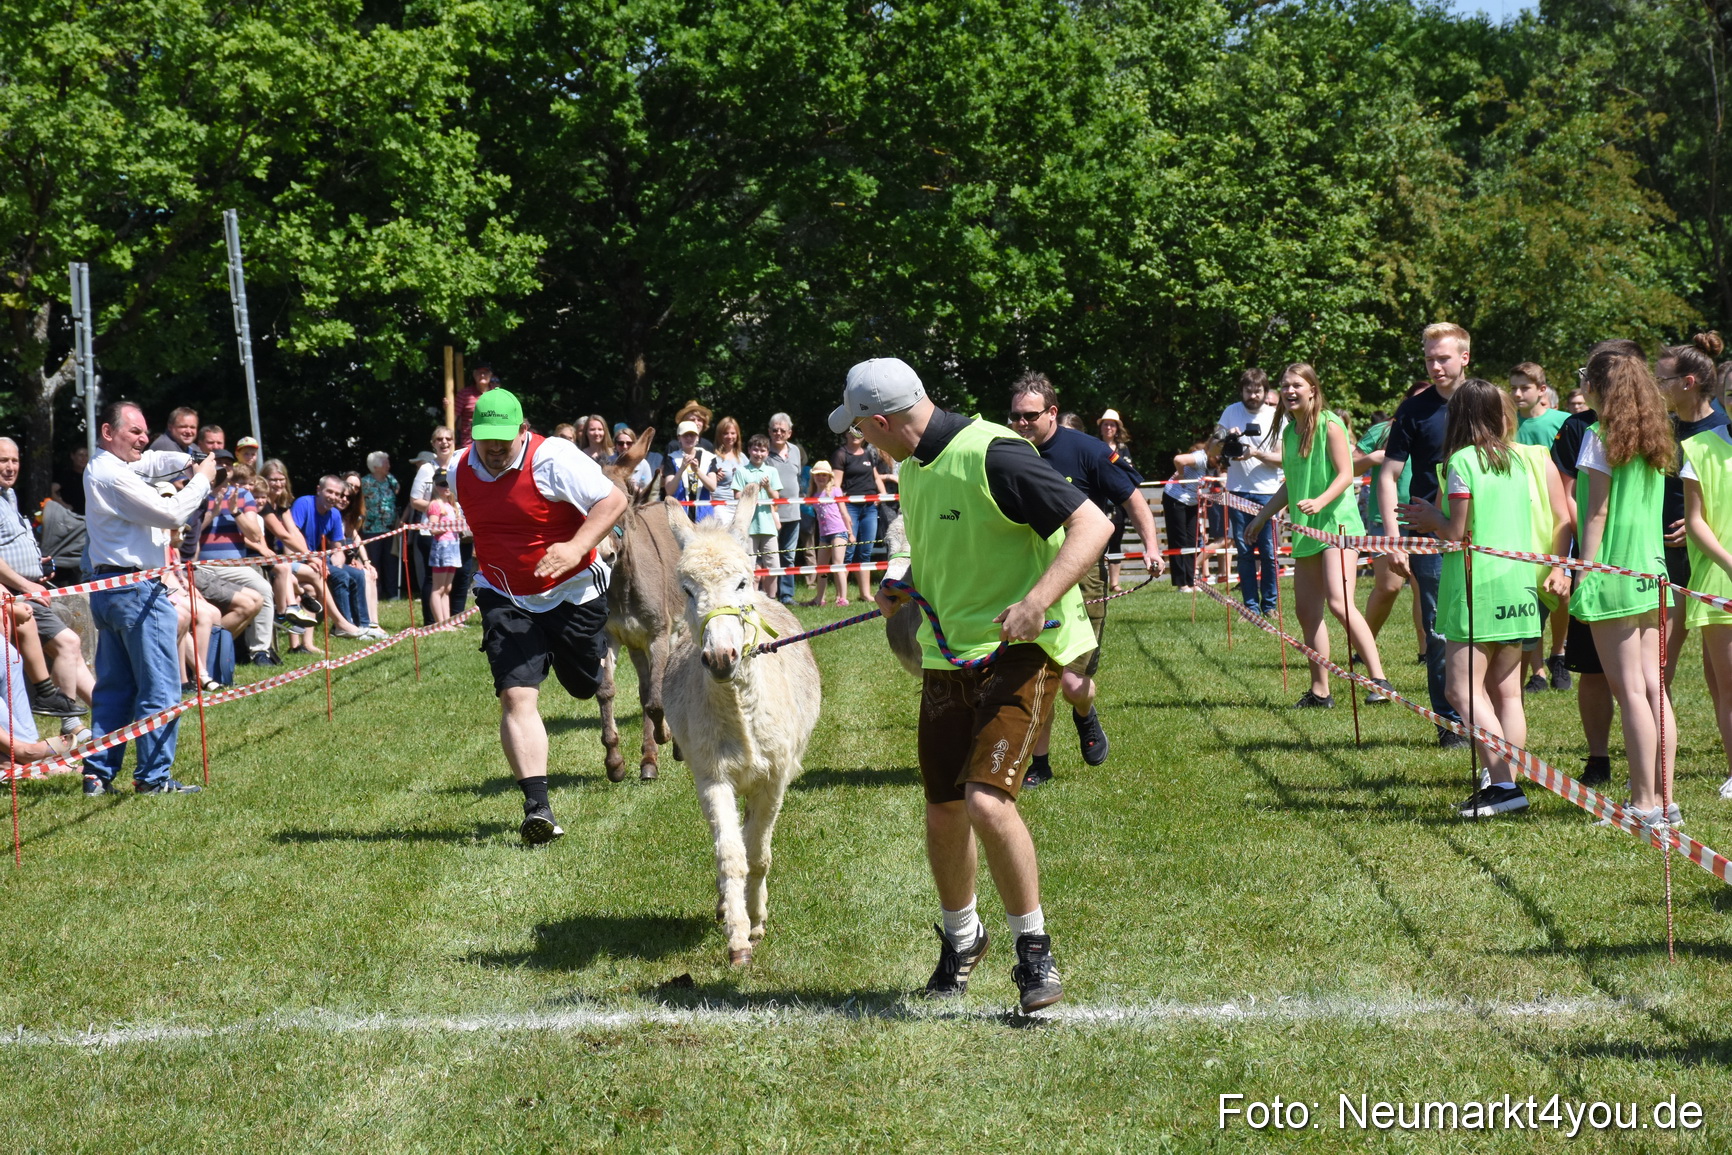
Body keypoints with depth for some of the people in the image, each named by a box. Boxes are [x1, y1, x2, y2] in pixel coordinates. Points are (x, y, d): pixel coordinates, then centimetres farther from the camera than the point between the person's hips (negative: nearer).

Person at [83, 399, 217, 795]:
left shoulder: (101, 468, 14)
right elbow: (171, 514, -19)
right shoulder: (114, 476, -17)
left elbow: (152, 461, 27)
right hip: (137, 590, -10)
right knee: (160, 688, -5)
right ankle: (153, 775, -4)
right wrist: (202, 479, -7)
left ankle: (98, 773, 11)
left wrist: (189, 462, 9)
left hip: (107, 590, 10)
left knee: (114, 686, 13)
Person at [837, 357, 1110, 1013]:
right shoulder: (913, 466, 10)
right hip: (947, 653, 8)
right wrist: (906, 586, 9)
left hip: (1019, 649, -8)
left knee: (986, 801, -21)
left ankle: (1035, 950, -2)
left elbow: (1093, 524, -21)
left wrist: (1037, 601, -31)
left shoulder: (991, 455, -18)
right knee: (943, 813, 10)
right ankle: (960, 939, 36)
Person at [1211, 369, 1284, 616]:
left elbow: (1281, 458, -5)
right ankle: (1251, 605, 7)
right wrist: (1225, 438, -14)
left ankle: (1269, 604, 8)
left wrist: (1256, 453, -21)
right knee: (1244, 551, 2)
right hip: (1238, 491, 2)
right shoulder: (1231, 412, 5)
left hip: (1267, 491, -2)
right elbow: (1211, 452, 6)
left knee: (1268, 551, -3)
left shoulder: (1276, 417, 0)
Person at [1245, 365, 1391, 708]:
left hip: (1338, 523, -8)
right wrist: (1260, 518, 28)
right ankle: (1320, 691, 13)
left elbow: (1345, 475, -12)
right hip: (1305, 531, 8)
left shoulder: (1330, 425, -7)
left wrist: (1320, 501, -28)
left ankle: (1379, 680, -17)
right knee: (1306, 611, 7)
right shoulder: (1290, 431, 15)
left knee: (1339, 603, -20)